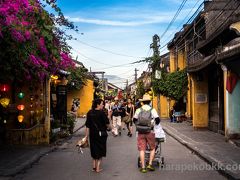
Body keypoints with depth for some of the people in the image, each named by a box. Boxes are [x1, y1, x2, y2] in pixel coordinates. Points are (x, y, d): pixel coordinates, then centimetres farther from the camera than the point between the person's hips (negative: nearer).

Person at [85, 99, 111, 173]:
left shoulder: (89, 113, -2)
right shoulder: (101, 113, -15)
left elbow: (87, 126, -1)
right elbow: (107, 123, -8)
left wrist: (87, 135, 6)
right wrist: (109, 127, 14)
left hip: (92, 134, 4)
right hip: (101, 134, -4)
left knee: (94, 150, 18)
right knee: (100, 150, 9)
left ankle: (94, 167, 23)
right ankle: (98, 168, 9)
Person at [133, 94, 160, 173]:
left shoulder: (138, 110, 3)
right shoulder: (152, 110, -2)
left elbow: (134, 120, 11)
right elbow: (157, 119, -5)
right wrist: (155, 124, 17)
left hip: (140, 132, 1)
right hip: (149, 132, -1)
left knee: (142, 149, 4)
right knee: (152, 148, 15)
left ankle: (143, 167, 4)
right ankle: (150, 164, 6)